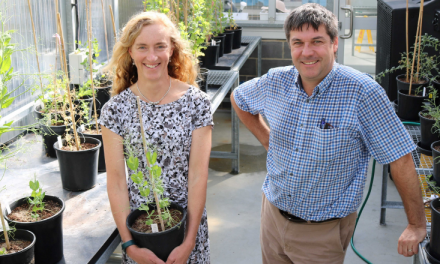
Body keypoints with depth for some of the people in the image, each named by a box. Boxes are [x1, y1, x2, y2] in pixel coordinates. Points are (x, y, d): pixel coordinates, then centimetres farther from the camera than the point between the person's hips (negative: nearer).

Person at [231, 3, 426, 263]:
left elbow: (400, 159, -16)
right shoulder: (275, 82, -6)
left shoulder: (362, 92, -20)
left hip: (323, 231, -5)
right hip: (273, 214, 5)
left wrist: (417, 225, -12)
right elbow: (239, 98, 16)